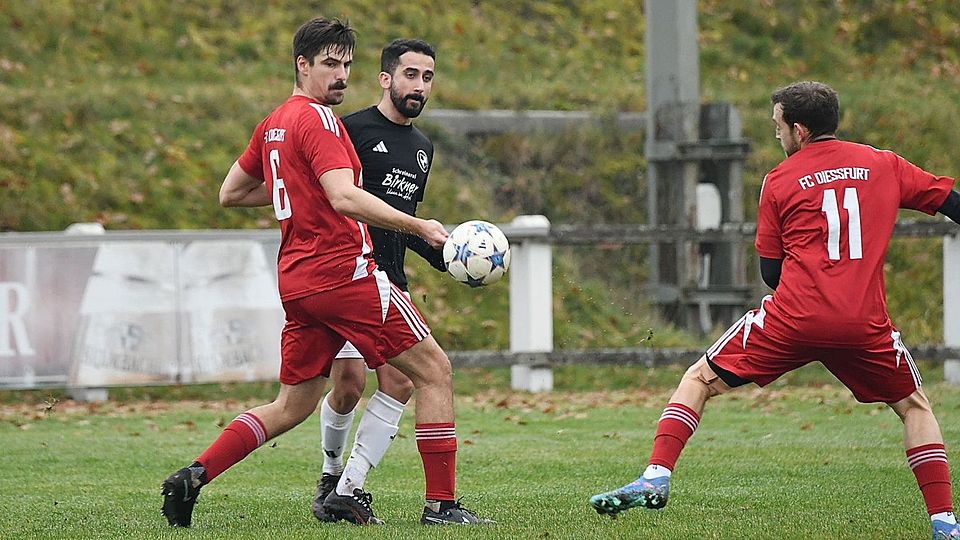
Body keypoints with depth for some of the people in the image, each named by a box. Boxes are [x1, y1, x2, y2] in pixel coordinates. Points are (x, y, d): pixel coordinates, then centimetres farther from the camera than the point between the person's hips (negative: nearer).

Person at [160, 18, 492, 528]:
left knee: (292, 405, 16)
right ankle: (441, 504, -4)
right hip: (344, 271, -9)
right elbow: (344, 198, -24)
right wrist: (418, 226, -23)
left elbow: (230, 193, 26)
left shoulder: (272, 124, 16)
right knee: (434, 370, -1)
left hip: (296, 282, 9)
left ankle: (193, 476, 5)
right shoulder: (318, 118, -11)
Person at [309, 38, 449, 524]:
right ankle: (331, 472, 15)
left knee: (398, 383, -8)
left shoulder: (422, 147, 19)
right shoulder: (352, 130, -5)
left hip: (391, 281, 7)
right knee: (348, 384, -12)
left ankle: (347, 490, -5)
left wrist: (447, 256, 17)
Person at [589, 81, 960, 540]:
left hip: (793, 316, -2)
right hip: (865, 323, 2)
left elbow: (771, 271, 9)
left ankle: (656, 477, -2)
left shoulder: (780, 180, 7)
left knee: (698, 381, 13)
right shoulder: (885, 166, 11)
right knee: (914, 407, 23)